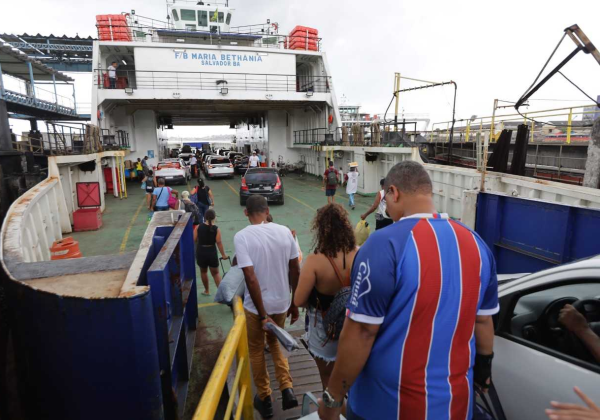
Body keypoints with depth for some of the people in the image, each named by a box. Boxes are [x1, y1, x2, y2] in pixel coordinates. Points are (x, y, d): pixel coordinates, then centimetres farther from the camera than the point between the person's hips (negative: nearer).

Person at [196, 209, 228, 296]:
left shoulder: (199, 227, -7)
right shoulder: (216, 229, -12)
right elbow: (219, 243, -12)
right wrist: (223, 254, -3)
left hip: (200, 252, 1)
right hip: (212, 252, -1)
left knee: (203, 272, 23)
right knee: (215, 273, 13)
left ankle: (207, 291, 35)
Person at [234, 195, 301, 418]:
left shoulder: (242, 236, -18)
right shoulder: (285, 231, -7)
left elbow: (251, 278, -23)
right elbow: (295, 270, -2)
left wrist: (263, 315, -16)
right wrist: (295, 304, 10)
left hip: (255, 306, -3)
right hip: (281, 303, 3)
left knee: (256, 351, 21)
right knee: (274, 342, 28)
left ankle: (265, 399, 34)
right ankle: (287, 389, 18)